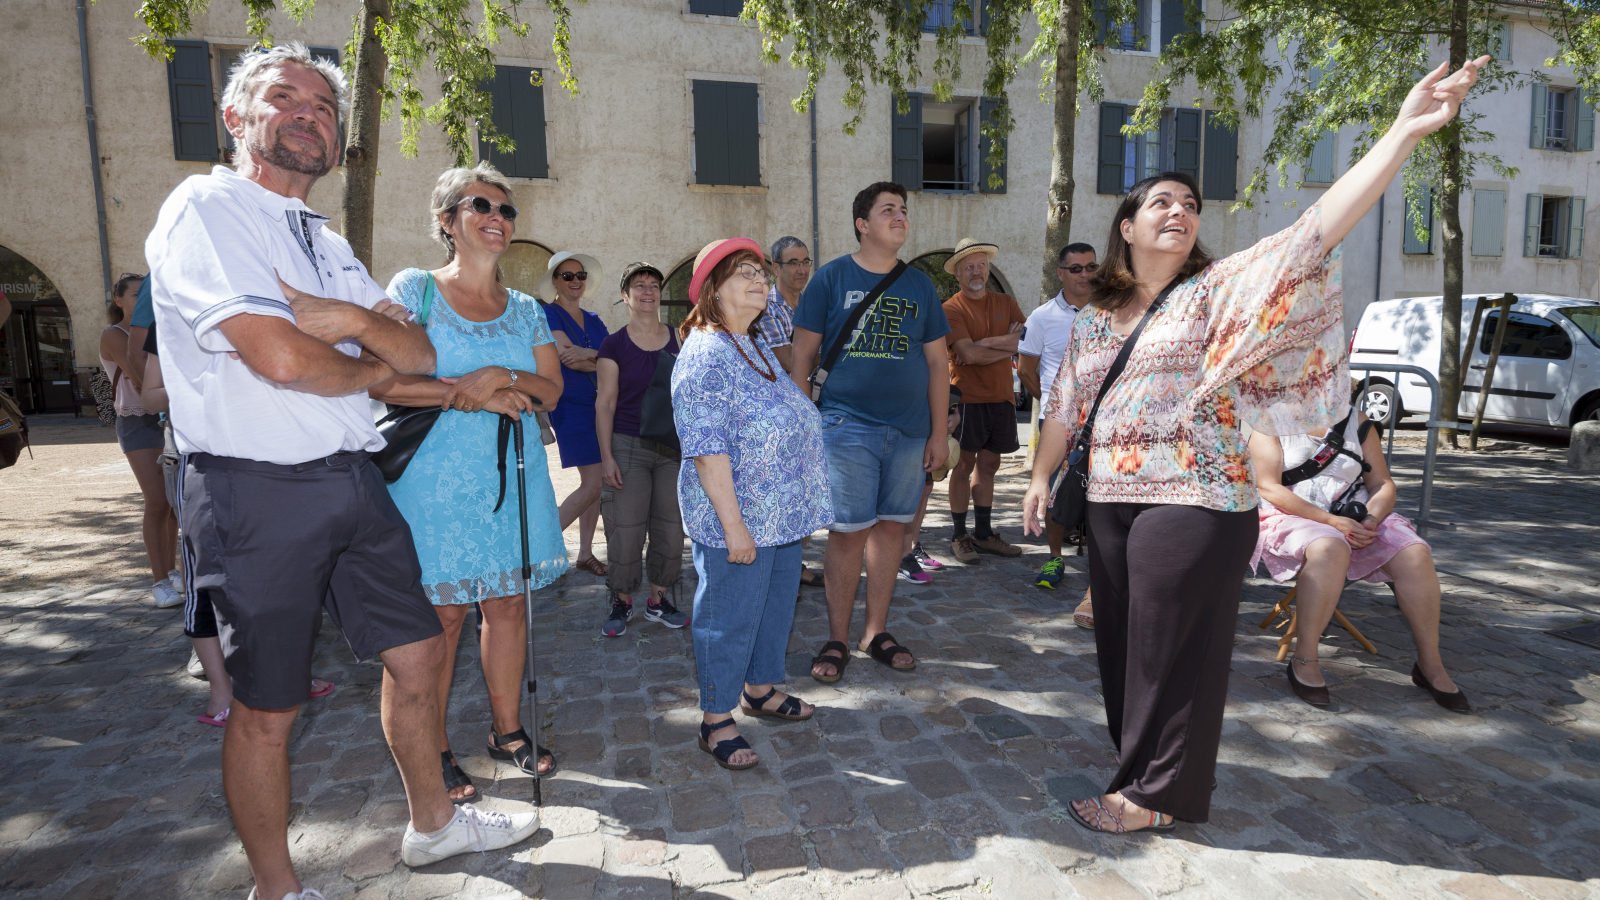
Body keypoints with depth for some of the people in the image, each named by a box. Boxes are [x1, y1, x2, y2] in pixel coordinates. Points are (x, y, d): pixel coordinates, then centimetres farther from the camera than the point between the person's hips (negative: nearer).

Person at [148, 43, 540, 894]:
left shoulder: (327, 242, 18)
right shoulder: (205, 208, -7)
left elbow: (419, 354, 9)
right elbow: (281, 357, -21)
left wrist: (357, 320, -12)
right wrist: (371, 367, -1)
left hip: (354, 480, 8)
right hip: (257, 494, -8)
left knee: (417, 652, 15)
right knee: (266, 707, 6)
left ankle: (432, 823, 36)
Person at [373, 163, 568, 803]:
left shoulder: (525, 309, 12)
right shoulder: (413, 289, 0)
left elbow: (550, 390, 6)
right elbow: (380, 379, -10)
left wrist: (502, 377, -13)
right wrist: (470, 393, -16)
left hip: (512, 474, 4)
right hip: (435, 477, -4)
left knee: (507, 603, 10)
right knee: (442, 614, 1)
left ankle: (507, 729, 26)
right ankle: (434, 752, 18)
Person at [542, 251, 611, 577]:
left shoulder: (593, 321, 16)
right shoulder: (549, 313, -3)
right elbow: (567, 356, -16)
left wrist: (589, 354, -17)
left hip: (600, 406, 7)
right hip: (571, 407, -6)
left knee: (594, 483, 7)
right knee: (592, 485, -11)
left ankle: (585, 552, 18)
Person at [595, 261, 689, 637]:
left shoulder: (679, 341, 7)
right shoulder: (614, 345, 0)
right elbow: (605, 403, -1)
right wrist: (606, 457, -8)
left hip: (673, 447, 3)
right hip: (628, 446, -2)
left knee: (671, 528, 5)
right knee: (625, 530, -3)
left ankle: (658, 599, 21)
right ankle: (622, 601, 16)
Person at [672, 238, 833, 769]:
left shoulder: (758, 347, 12)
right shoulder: (705, 354, -18)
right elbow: (708, 448, -23)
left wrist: (797, 508, 21)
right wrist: (733, 524, -23)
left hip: (781, 516, 9)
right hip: (737, 519, -9)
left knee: (777, 603, 21)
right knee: (730, 616, 4)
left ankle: (760, 688, 41)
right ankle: (716, 719, 22)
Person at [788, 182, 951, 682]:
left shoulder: (919, 284, 12)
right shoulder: (831, 278, 2)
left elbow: (938, 362, 12)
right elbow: (802, 356, 1)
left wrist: (938, 433, 7)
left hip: (909, 431, 4)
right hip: (847, 428, -3)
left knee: (890, 527, 9)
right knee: (848, 534, -3)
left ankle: (876, 632, 23)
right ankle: (837, 640, 13)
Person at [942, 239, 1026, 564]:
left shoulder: (1005, 302, 12)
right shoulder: (952, 308, -4)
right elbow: (968, 353, -17)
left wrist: (986, 343, -12)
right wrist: (1008, 345, -5)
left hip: (1001, 396, 5)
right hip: (967, 397, -5)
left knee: (988, 464, 11)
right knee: (964, 465, -1)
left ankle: (983, 534, 20)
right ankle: (959, 536, 8)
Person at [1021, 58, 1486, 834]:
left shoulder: (1218, 291, -3)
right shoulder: (1095, 319, 11)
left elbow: (1313, 234, -16)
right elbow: (1065, 408, 16)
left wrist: (1404, 132, -24)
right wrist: (1042, 477, 14)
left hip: (1193, 502, -5)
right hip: (1110, 502, 5)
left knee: (1171, 648, 2)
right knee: (1122, 642, 14)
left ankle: (1157, 794, 18)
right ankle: (1136, 765, 34)